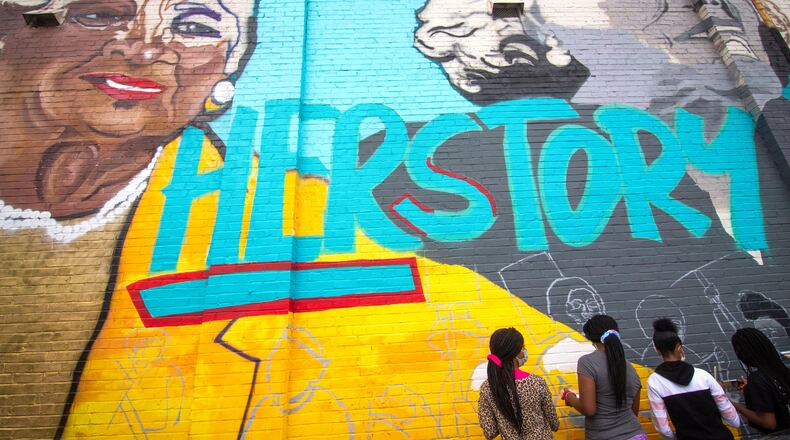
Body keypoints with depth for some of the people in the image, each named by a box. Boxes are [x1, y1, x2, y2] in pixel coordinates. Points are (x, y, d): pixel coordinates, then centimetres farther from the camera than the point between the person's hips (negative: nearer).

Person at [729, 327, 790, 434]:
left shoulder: (756, 379, -28)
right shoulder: (779, 367, -8)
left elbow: (769, 423, -25)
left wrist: (738, 407, -15)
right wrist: (749, 389, 10)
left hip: (773, 434, -7)